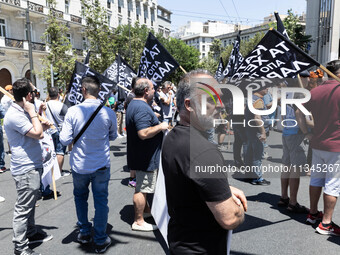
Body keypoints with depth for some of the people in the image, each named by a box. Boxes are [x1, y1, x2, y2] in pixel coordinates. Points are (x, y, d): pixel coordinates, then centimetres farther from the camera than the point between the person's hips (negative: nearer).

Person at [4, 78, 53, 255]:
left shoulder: (22, 112, 13)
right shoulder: (14, 115, -20)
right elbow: (37, 133, -26)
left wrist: (41, 126, 5)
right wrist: (32, 113, -18)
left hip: (32, 167, 10)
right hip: (25, 169, -10)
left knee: (30, 204, 22)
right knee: (23, 208, 0)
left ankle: (31, 233, 38)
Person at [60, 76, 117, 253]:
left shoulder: (73, 111, -14)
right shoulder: (109, 112, -11)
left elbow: (65, 140, -12)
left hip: (79, 165, 1)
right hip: (101, 165, 0)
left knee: (80, 197, 24)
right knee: (101, 201, 11)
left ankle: (84, 233, 34)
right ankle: (100, 241, 21)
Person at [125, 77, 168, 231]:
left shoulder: (133, 104, 12)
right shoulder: (142, 108, -24)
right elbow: (144, 133, -34)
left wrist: (153, 120, 19)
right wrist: (160, 126, -20)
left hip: (139, 154, 11)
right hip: (145, 157, -11)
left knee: (143, 185, 24)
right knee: (142, 188, 0)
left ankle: (145, 209, 43)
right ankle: (138, 221, 13)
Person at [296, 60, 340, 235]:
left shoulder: (315, 91, 4)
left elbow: (299, 113, 7)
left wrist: (307, 133, 9)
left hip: (317, 143, 6)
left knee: (316, 178, 16)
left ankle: (313, 214, 29)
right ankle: (326, 223, 10)